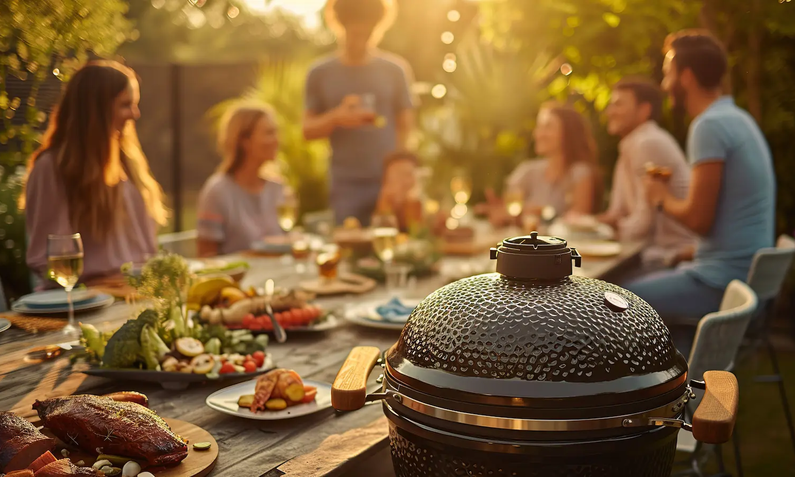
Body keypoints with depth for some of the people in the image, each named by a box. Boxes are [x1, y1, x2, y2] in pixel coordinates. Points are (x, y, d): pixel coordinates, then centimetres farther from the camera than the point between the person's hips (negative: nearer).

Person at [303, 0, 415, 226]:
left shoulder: (395, 69, 4)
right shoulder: (320, 73, 5)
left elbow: (405, 126, 7)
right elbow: (308, 130, 6)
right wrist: (336, 118, -13)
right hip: (346, 185, 0)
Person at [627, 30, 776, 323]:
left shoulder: (710, 126, -17)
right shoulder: (737, 119, 15)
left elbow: (698, 219, -19)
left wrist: (662, 199, -1)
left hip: (722, 282, -10)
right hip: (746, 274, 10)